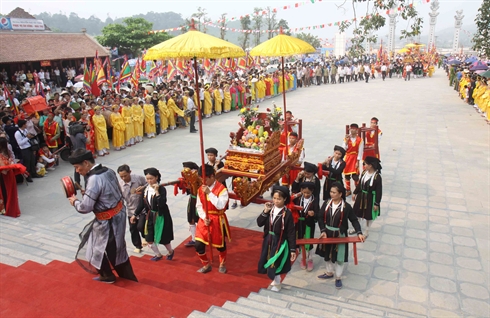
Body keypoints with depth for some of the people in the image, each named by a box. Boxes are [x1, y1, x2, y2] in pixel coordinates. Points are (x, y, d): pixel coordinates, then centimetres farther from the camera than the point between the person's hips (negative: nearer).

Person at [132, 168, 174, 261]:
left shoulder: (161, 189, -18)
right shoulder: (145, 190, -2)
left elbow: (162, 203, -30)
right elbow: (141, 204, 7)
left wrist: (157, 191, -31)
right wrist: (135, 215, 9)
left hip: (161, 216, -5)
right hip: (149, 216, 5)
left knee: (163, 238, 7)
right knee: (149, 239, 9)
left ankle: (170, 252, 37)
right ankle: (158, 254, 34)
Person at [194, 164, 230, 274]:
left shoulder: (222, 189, -17)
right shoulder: (200, 189, 0)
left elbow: (220, 206, -29)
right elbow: (199, 206, 3)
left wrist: (209, 193, -32)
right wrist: (204, 218, -13)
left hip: (217, 220, -4)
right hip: (204, 220, 4)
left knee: (220, 244, 15)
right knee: (198, 245, 1)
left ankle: (222, 264, 43)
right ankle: (206, 265, 27)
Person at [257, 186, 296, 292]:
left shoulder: (287, 214, -17)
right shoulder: (270, 209, -4)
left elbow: (291, 233, -14)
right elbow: (259, 223, -6)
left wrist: (293, 249, -13)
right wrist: (265, 212, -19)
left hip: (280, 242, -5)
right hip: (268, 240, 6)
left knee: (275, 264, 1)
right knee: (266, 263, 17)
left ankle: (277, 283, 30)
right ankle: (276, 279, 44)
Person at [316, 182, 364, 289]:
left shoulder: (346, 207, -15)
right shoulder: (326, 204, -7)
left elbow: (354, 220, -7)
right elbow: (320, 218, -4)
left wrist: (359, 233, -18)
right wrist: (323, 231, -14)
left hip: (339, 235, -3)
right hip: (327, 234, 3)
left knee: (339, 257, 8)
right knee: (327, 254, 18)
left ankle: (338, 277, 28)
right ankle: (329, 272, 41)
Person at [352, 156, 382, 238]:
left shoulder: (377, 176, -24)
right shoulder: (364, 173, -5)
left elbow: (379, 191, -18)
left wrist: (376, 203, -16)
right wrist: (355, 193, 14)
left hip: (370, 198, -6)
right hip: (361, 196, 6)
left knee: (369, 216, 13)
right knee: (358, 213, 19)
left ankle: (367, 231, 34)